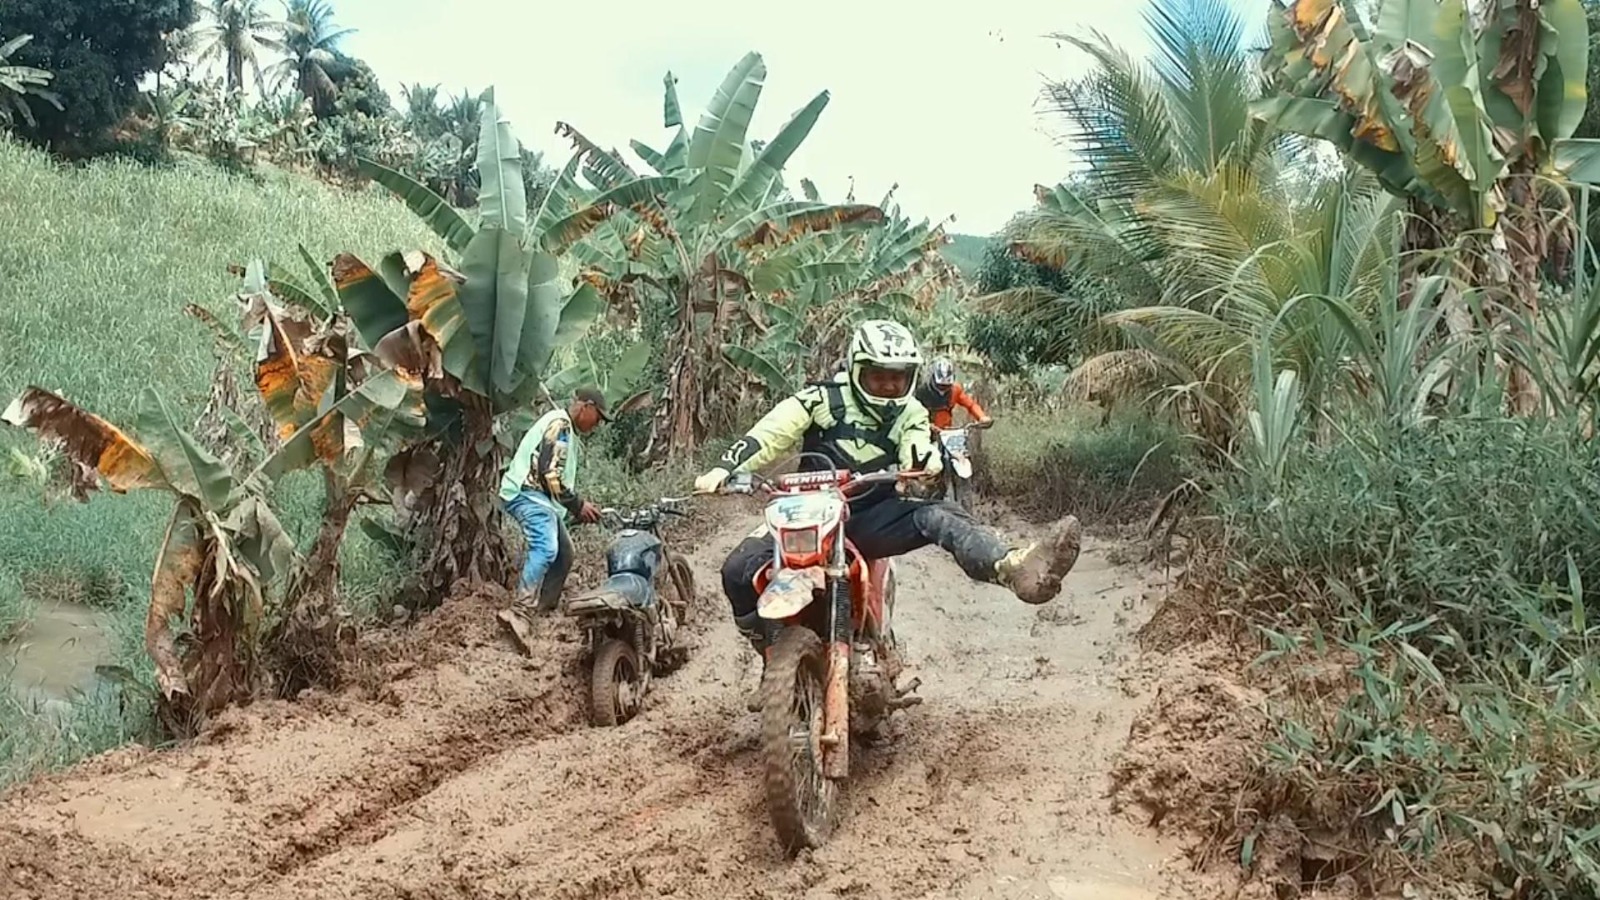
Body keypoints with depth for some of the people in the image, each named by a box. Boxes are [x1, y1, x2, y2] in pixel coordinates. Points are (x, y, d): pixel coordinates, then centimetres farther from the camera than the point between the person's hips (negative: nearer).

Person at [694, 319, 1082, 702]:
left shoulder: (909, 414, 6)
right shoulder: (822, 398, -3)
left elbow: (918, 449, -13)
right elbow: (770, 433, -10)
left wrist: (928, 465, -39)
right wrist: (724, 469, -25)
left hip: (873, 518, 1)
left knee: (938, 515, -29)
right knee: (739, 569, -24)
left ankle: (1014, 567, -56)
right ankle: (771, 653, 3)